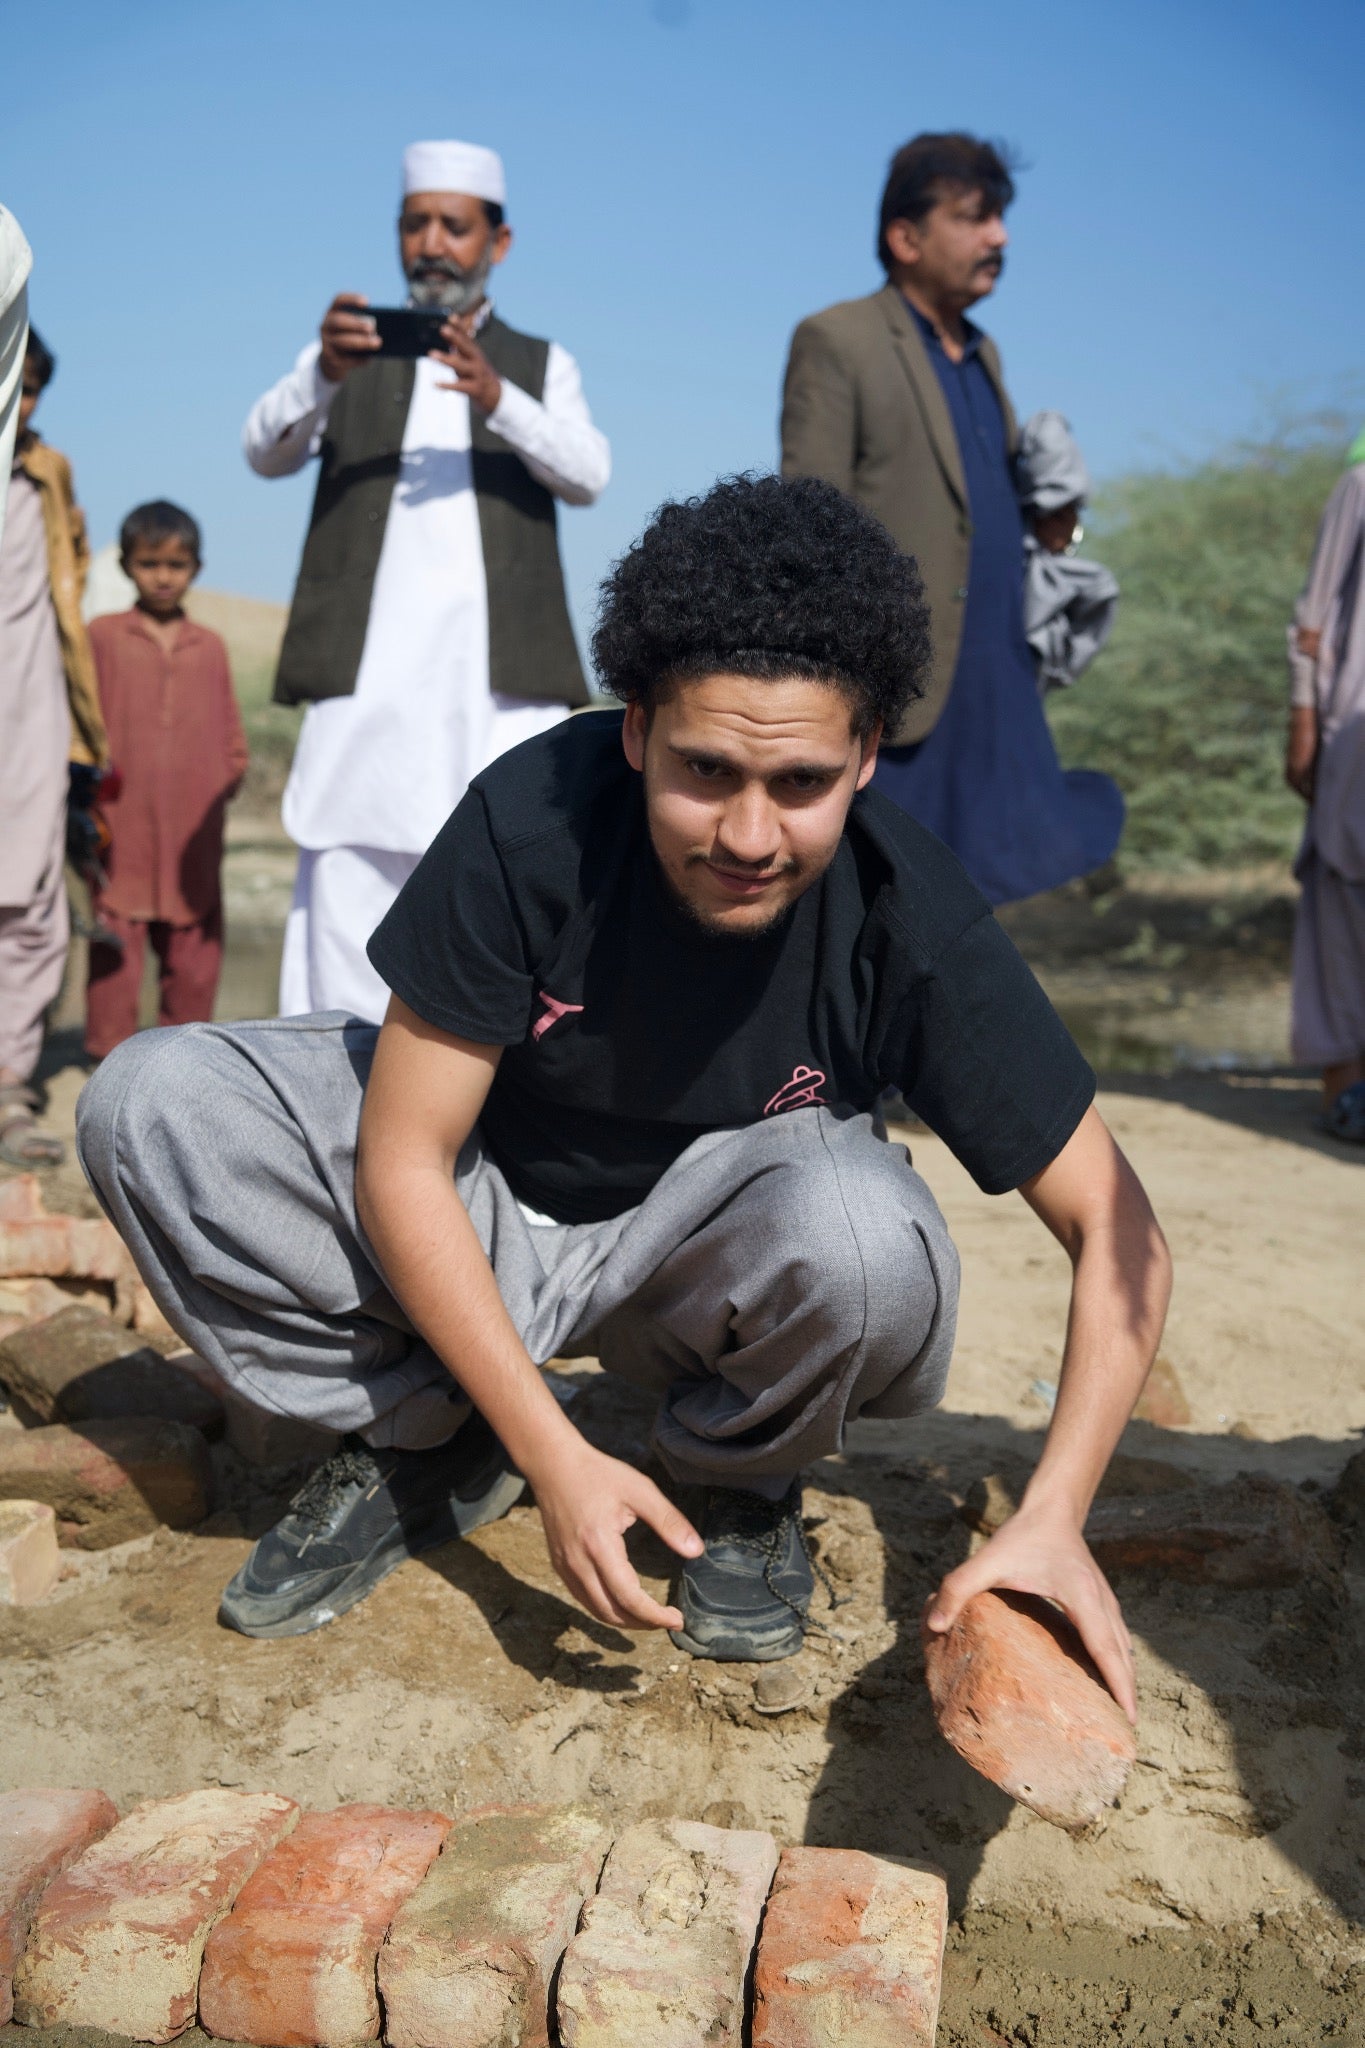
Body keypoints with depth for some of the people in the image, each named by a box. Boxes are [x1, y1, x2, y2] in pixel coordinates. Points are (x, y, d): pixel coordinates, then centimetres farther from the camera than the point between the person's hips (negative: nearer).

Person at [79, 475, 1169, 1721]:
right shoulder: (533, 820, -26)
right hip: (483, 1210, 1)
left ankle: (741, 1480, -2)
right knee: (150, 1105, -18)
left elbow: (1113, 1225, -19)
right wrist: (554, 1453, -25)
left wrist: (1053, 1517, -34)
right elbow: (402, 1162, -20)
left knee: (855, 1221, -37)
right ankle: (423, 1435, 1)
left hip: (707, 1247, -1)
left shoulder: (911, 919, -25)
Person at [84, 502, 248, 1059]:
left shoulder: (210, 647, 11)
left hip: (194, 830, 2)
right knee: (115, 944, -1)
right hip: (122, 827, -2)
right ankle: (111, 1048, 8)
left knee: (196, 944, 7)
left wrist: (230, 777, 2)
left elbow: (231, 734, 15)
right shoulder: (103, 635, 5)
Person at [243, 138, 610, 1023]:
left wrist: (494, 396, -21)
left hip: (503, 683, 0)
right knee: (346, 887, -6)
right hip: (368, 678, 1)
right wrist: (324, 371, -20)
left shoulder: (542, 365, 17)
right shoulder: (353, 356, 18)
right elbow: (268, 452, 1)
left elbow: (588, 474, -2)